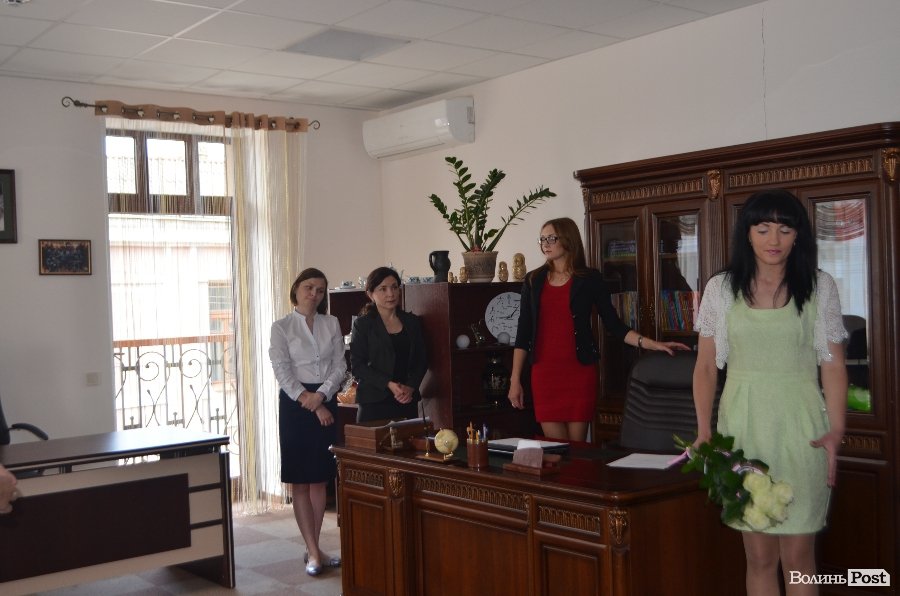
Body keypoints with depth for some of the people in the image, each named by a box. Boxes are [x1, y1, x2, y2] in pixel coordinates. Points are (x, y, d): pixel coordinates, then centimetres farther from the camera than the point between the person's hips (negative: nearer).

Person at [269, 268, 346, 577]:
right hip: (295, 403, -3)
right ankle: (314, 552, 4)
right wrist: (310, 403, -13)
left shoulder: (332, 324, 8)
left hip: (326, 402, 3)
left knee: (320, 479, 7)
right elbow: (282, 371, -8)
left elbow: (340, 365, 1)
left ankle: (313, 550, 16)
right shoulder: (281, 327, -1)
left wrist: (321, 395, -14)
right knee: (300, 481, -1)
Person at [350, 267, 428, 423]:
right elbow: (357, 366, -3)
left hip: (407, 401, 3)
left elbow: (422, 361, 12)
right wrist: (389, 384, -13)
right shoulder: (363, 324, 2)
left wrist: (411, 387, -5)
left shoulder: (413, 322, 12)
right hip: (374, 402, -3)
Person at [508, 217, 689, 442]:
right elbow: (524, 331, 6)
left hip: (580, 370, -2)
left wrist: (651, 344, -12)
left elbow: (613, 324, 1)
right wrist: (515, 380, 2)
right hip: (544, 371, 2)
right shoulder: (533, 280, 7)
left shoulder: (589, 278, 1)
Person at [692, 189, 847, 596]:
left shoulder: (819, 287, 3)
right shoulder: (721, 288, 4)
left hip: (800, 426, -1)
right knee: (759, 556, 6)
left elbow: (833, 366, 2)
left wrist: (836, 431, -10)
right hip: (742, 425, 1)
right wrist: (704, 430, -3)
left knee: (798, 556, 1)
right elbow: (706, 366, 6)